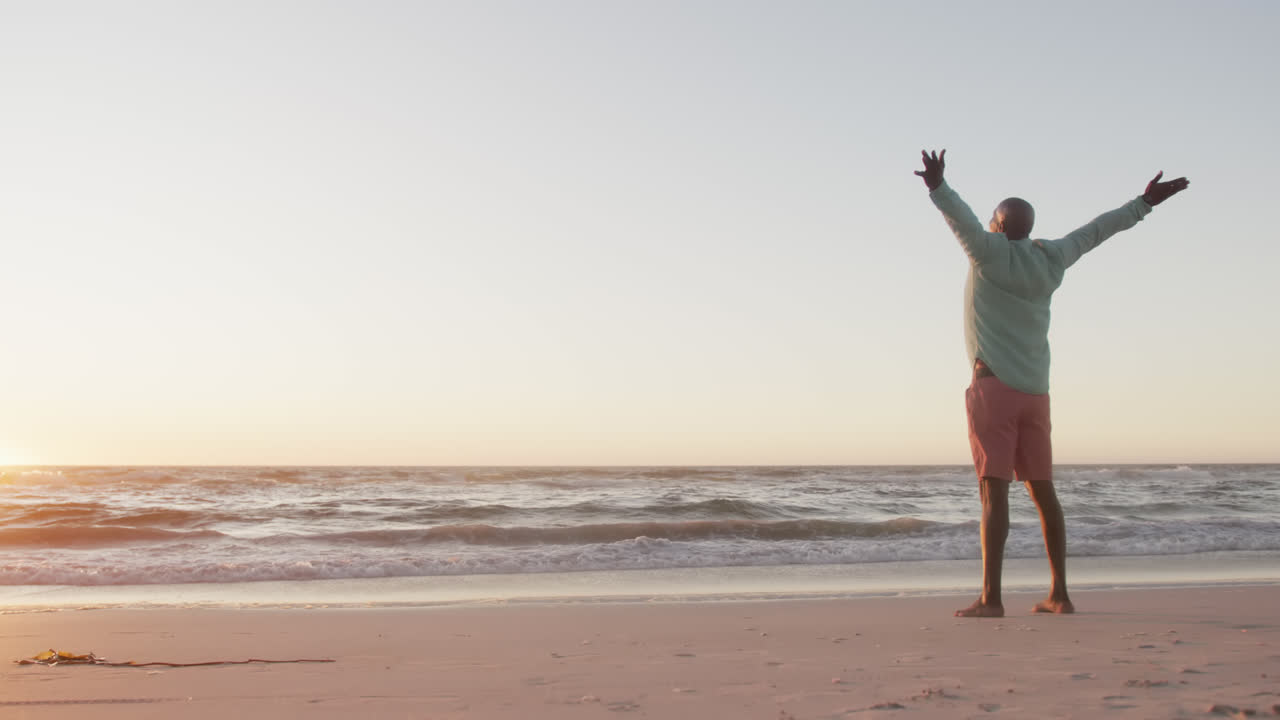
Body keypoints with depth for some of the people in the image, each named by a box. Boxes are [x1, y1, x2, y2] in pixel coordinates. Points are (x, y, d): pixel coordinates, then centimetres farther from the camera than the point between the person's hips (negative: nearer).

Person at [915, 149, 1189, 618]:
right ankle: (1059, 594, 15)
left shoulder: (991, 252, -4)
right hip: (1035, 390, 6)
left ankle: (990, 598, -14)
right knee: (1042, 490, 11)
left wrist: (938, 188, -42)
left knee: (993, 489, -10)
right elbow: (1095, 231, 24)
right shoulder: (1049, 259, 12)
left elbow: (963, 220, -24)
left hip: (994, 385, -6)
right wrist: (1144, 202, 36)